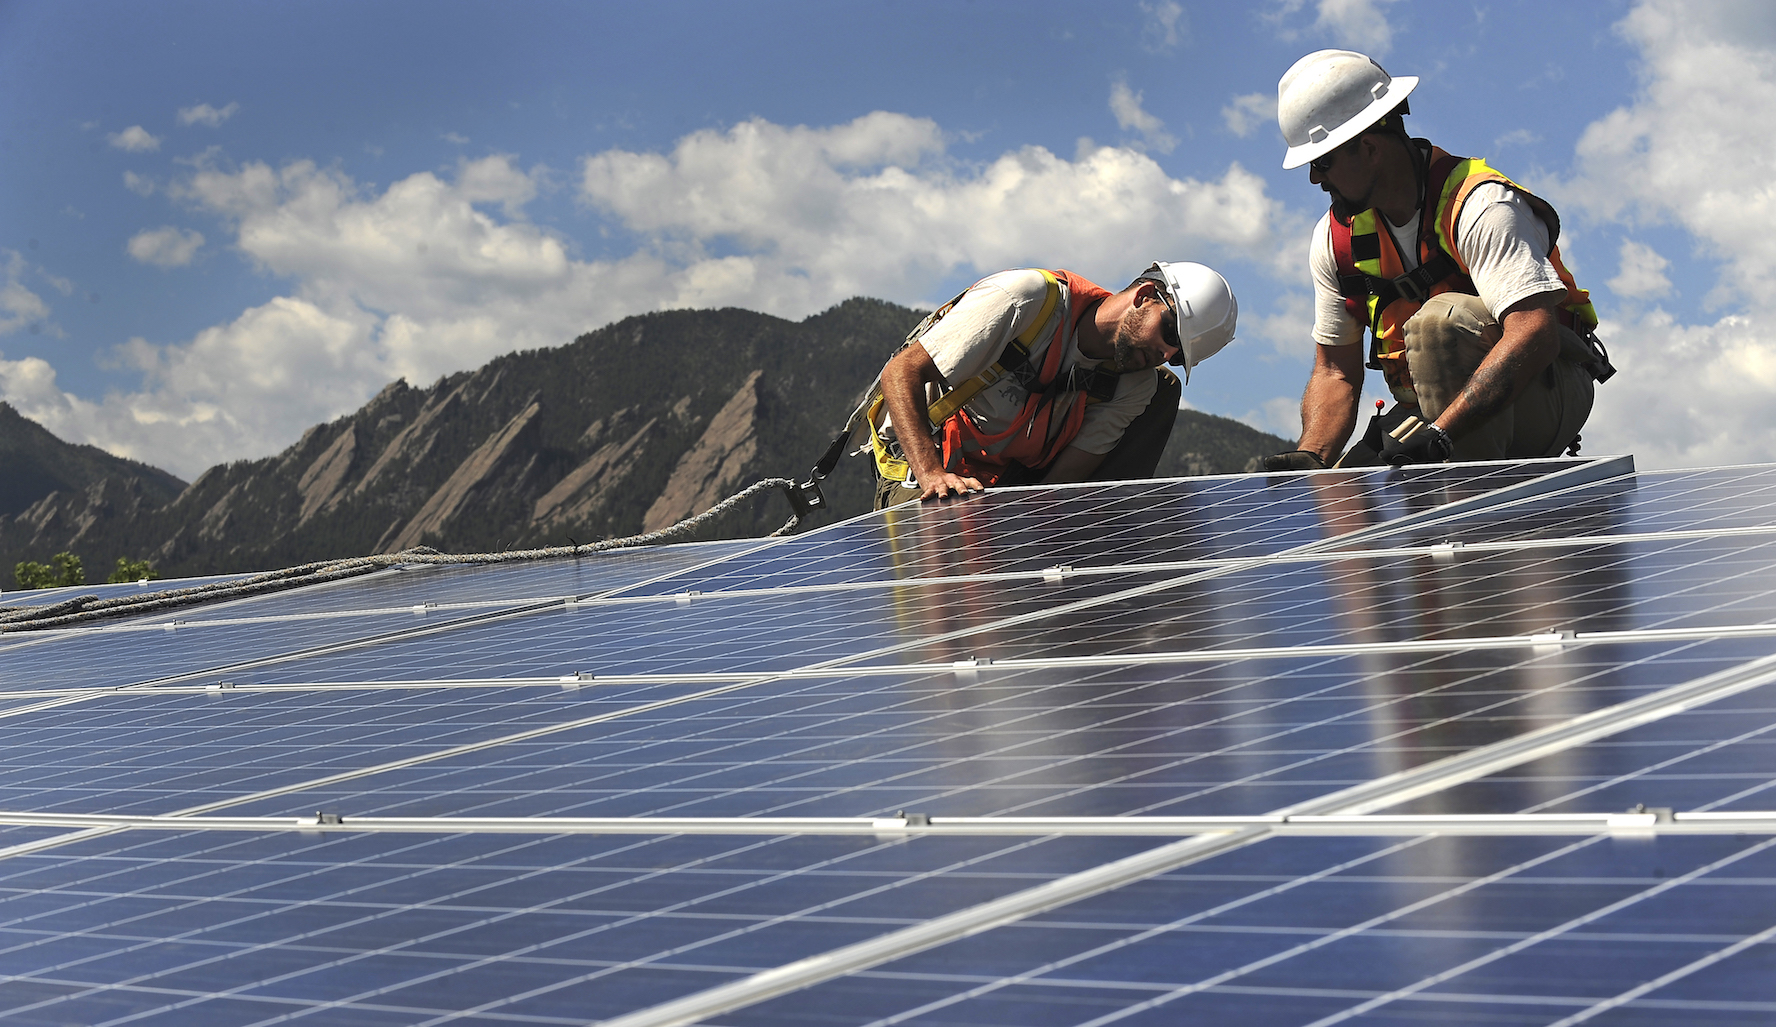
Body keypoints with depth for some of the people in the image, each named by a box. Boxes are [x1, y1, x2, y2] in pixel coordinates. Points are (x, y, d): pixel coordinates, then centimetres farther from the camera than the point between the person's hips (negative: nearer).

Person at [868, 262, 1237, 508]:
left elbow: (1063, 478, -14)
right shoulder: (1029, 297, -27)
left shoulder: (1135, 386, -10)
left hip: (1016, 476, 6)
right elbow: (901, 372, -28)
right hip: (919, 459, -5)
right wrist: (932, 475, -40)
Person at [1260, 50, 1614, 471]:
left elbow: (1534, 333, -34)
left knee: (1443, 318, -34)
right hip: (1440, 411, 6)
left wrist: (1439, 434, -43)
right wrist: (1310, 457, -16)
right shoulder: (1335, 238, 1)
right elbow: (1336, 372, 5)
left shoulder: (1483, 207, -21)